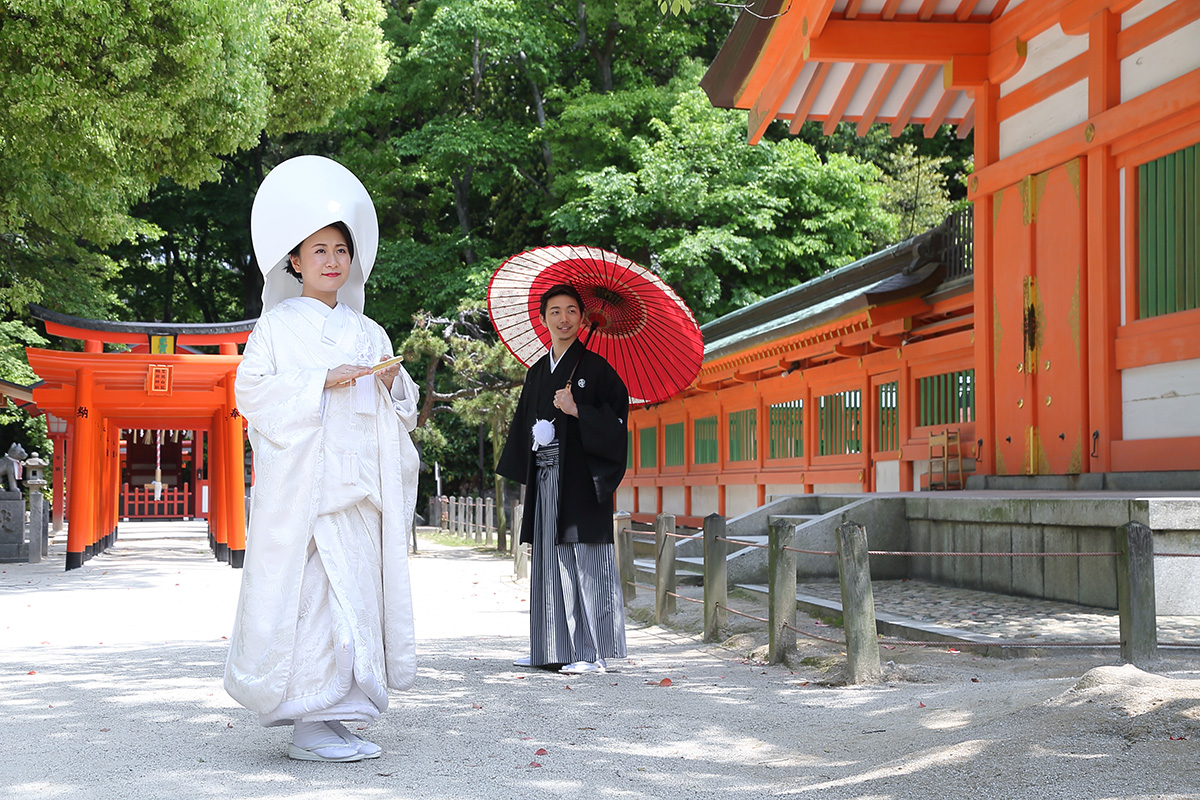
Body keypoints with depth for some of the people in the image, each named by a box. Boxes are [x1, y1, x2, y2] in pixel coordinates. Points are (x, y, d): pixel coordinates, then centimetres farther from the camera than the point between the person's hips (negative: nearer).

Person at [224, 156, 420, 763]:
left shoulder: (369, 334, 19)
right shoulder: (278, 326, 6)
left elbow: (401, 413, 20)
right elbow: (252, 392, -5)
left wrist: (392, 385, -2)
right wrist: (321, 382, -14)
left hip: (359, 483, 5)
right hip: (299, 482, -5)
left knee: (356, 592, 1)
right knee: (309, 593, -11)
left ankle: (334, 718, 8)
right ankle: (309, 724, -8)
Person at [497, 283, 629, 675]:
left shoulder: (595, 367, -1)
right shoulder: (537, 372, 17)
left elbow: (617, 413, -8)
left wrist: (576, 411, -17)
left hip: (580, 478, -6)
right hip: (545, 478, 7)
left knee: (585, 561, -8)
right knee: (549, 561, 8)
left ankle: (592, 652, -6)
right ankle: (552, 649, 15)